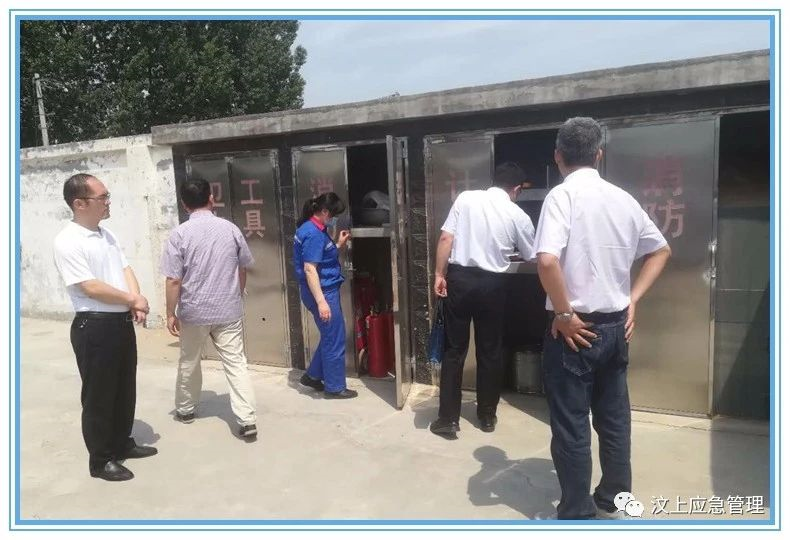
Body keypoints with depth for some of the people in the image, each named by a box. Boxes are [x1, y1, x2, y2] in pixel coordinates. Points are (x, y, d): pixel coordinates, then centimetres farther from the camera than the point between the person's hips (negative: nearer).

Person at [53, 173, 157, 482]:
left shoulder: (106, 234, 10)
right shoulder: (67, 242, -16)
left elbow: (125, 270, 9)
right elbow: (91, 288, -20)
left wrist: (136, 303, -8)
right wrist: (134, 299, -10)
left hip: (122, 322, 8)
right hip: (94, 327, -8)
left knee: (125, 389, 18)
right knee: (98, 395, 5)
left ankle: (122, 444, 35)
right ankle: (101, 460, 20)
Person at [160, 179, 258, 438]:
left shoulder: (180, 233, -11)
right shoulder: (231, 229, -2)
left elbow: (173, 280, -12)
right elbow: (243, 270, 8)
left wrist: (171, 314, -1)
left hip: (193, 312, -1)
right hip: (229, 310, 1)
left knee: (189, 363, 18)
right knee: (236, 363, 2)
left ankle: (185, 410, 37)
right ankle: (247, 420, -3)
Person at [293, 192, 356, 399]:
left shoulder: (315, 229, 11)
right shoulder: (313, 233, -20)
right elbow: (309, 269, -25)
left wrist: (339, 244, 11)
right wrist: (321, 302, -28)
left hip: (326, 289, 10)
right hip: (323, 291, -10)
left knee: (330, 336, 20)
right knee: (335, 340, 2)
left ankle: (312, 376, 31)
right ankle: (334, 388, 15)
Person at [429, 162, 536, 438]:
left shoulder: (466, 198, 1)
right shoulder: (518, 215, 2)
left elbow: (446, 239, -6)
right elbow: (532, 257, 14)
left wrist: (440, 275, 0)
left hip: (459, 278, 0)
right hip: (492, 283, 0)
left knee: (454, 349, 7)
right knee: (490, 351, 14)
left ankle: (448, 419, 10)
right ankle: (487, 416, 25)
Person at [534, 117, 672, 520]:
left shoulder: (563, 195, -14)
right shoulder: (623, 198, 6)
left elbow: (547, 261, -28)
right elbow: (661, 250, 17)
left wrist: (564, 313, -16)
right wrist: (632, 300, 13)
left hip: (577, 328, -7)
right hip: (616, 325, 7)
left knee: (571, 426, 6)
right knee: (614, 418, 19)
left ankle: (577, 513, 19)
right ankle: (613, 502, 34)